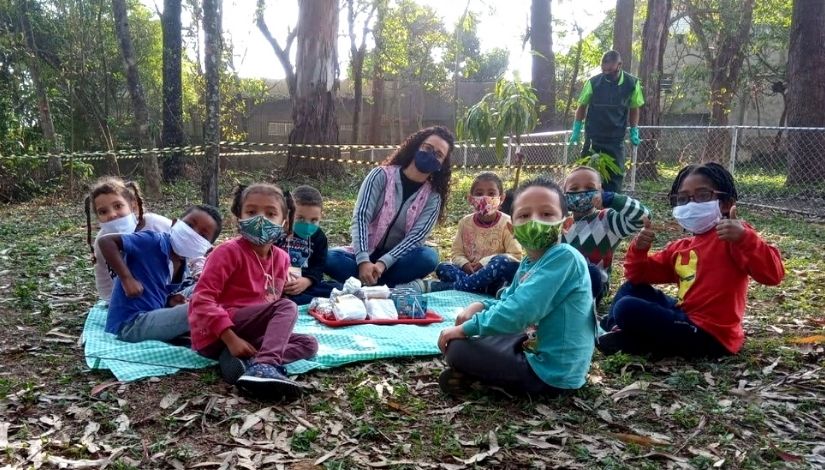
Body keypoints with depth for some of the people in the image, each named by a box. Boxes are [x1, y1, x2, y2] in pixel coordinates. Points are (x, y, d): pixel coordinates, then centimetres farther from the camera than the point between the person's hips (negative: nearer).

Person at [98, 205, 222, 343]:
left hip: (152, 318, 9)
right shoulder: (154, 241, -11)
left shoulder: (182, 270, 10)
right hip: (129, 324, -9)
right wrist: (127, 278, -22)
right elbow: (105, 241, -16)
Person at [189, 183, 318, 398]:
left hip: (247, 332, 7)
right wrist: (231, 338, -27)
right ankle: (265, 365, -40)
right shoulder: (229, 251, -14)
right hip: (213, 334, -7)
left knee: (309, 344, -6)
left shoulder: (281, 258, 6)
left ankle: (247, 360, -25)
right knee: (288, 306, -22)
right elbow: (202, 299, -20)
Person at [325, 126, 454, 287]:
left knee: (429, 257, -31)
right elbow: (361, 217, -15)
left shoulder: (432, 197, -2)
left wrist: (383, 263, -30)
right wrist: (363, 261, -30)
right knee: (328, 257, -29)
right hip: (365, 254, 0)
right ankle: (398, 285, -30)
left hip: (397, 259, 1)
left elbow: (416, 236, -14)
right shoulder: (382, 175, -5)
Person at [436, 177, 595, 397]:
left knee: (458, 349, -13)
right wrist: (482, 306, 0)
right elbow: (511, 302, 22)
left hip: (550, 372, -10)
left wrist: (467, 327, -18)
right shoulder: (528, 263, 6)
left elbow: (520, 311, -30)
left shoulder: (564, 257, -23)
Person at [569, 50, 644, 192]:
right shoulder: (593, 82, -9)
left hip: (616, 139, 1)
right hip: (593, 137, -1)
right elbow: (582, 106, 4)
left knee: (615, 175, 3)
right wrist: (576, 129, 1)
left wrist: (634, 131, 2)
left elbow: (634, 108, 9)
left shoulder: (632, 83, -5)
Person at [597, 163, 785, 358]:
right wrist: (639, 249, -4)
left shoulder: (731, 237, -10)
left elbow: (773, 274, -23)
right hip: (686, 317, 9)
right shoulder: (680, 247, 13)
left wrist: (744, 237, -36)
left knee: (627, 308, -21)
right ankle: (611, 327, 8)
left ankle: (624, 340, 4)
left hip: (710, 334, -9)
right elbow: (638, 275, 16)